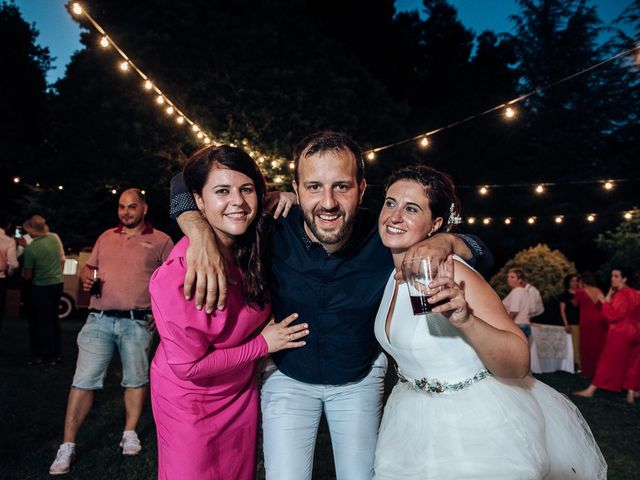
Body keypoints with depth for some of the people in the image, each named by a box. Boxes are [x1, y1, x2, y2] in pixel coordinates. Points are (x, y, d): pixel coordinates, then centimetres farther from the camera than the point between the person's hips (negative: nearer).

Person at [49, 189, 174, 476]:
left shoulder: (160, 240, 3)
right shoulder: (106, 237, 16)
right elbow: (88, 268, 23)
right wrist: (87, 278, 0)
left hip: (137, 322, -2)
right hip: (99, 320, 3)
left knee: (136, 380, 8)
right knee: (83, 381, 0)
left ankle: (130, 433, 26)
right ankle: (67, 447, 9)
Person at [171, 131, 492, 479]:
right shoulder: (272, 229, -26)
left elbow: (481, 254, -12)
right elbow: (187, 186, -17)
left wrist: (446, 241, -36)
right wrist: (201, 233, -39)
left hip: (360, 378, 1)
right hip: (287, 376, -1)